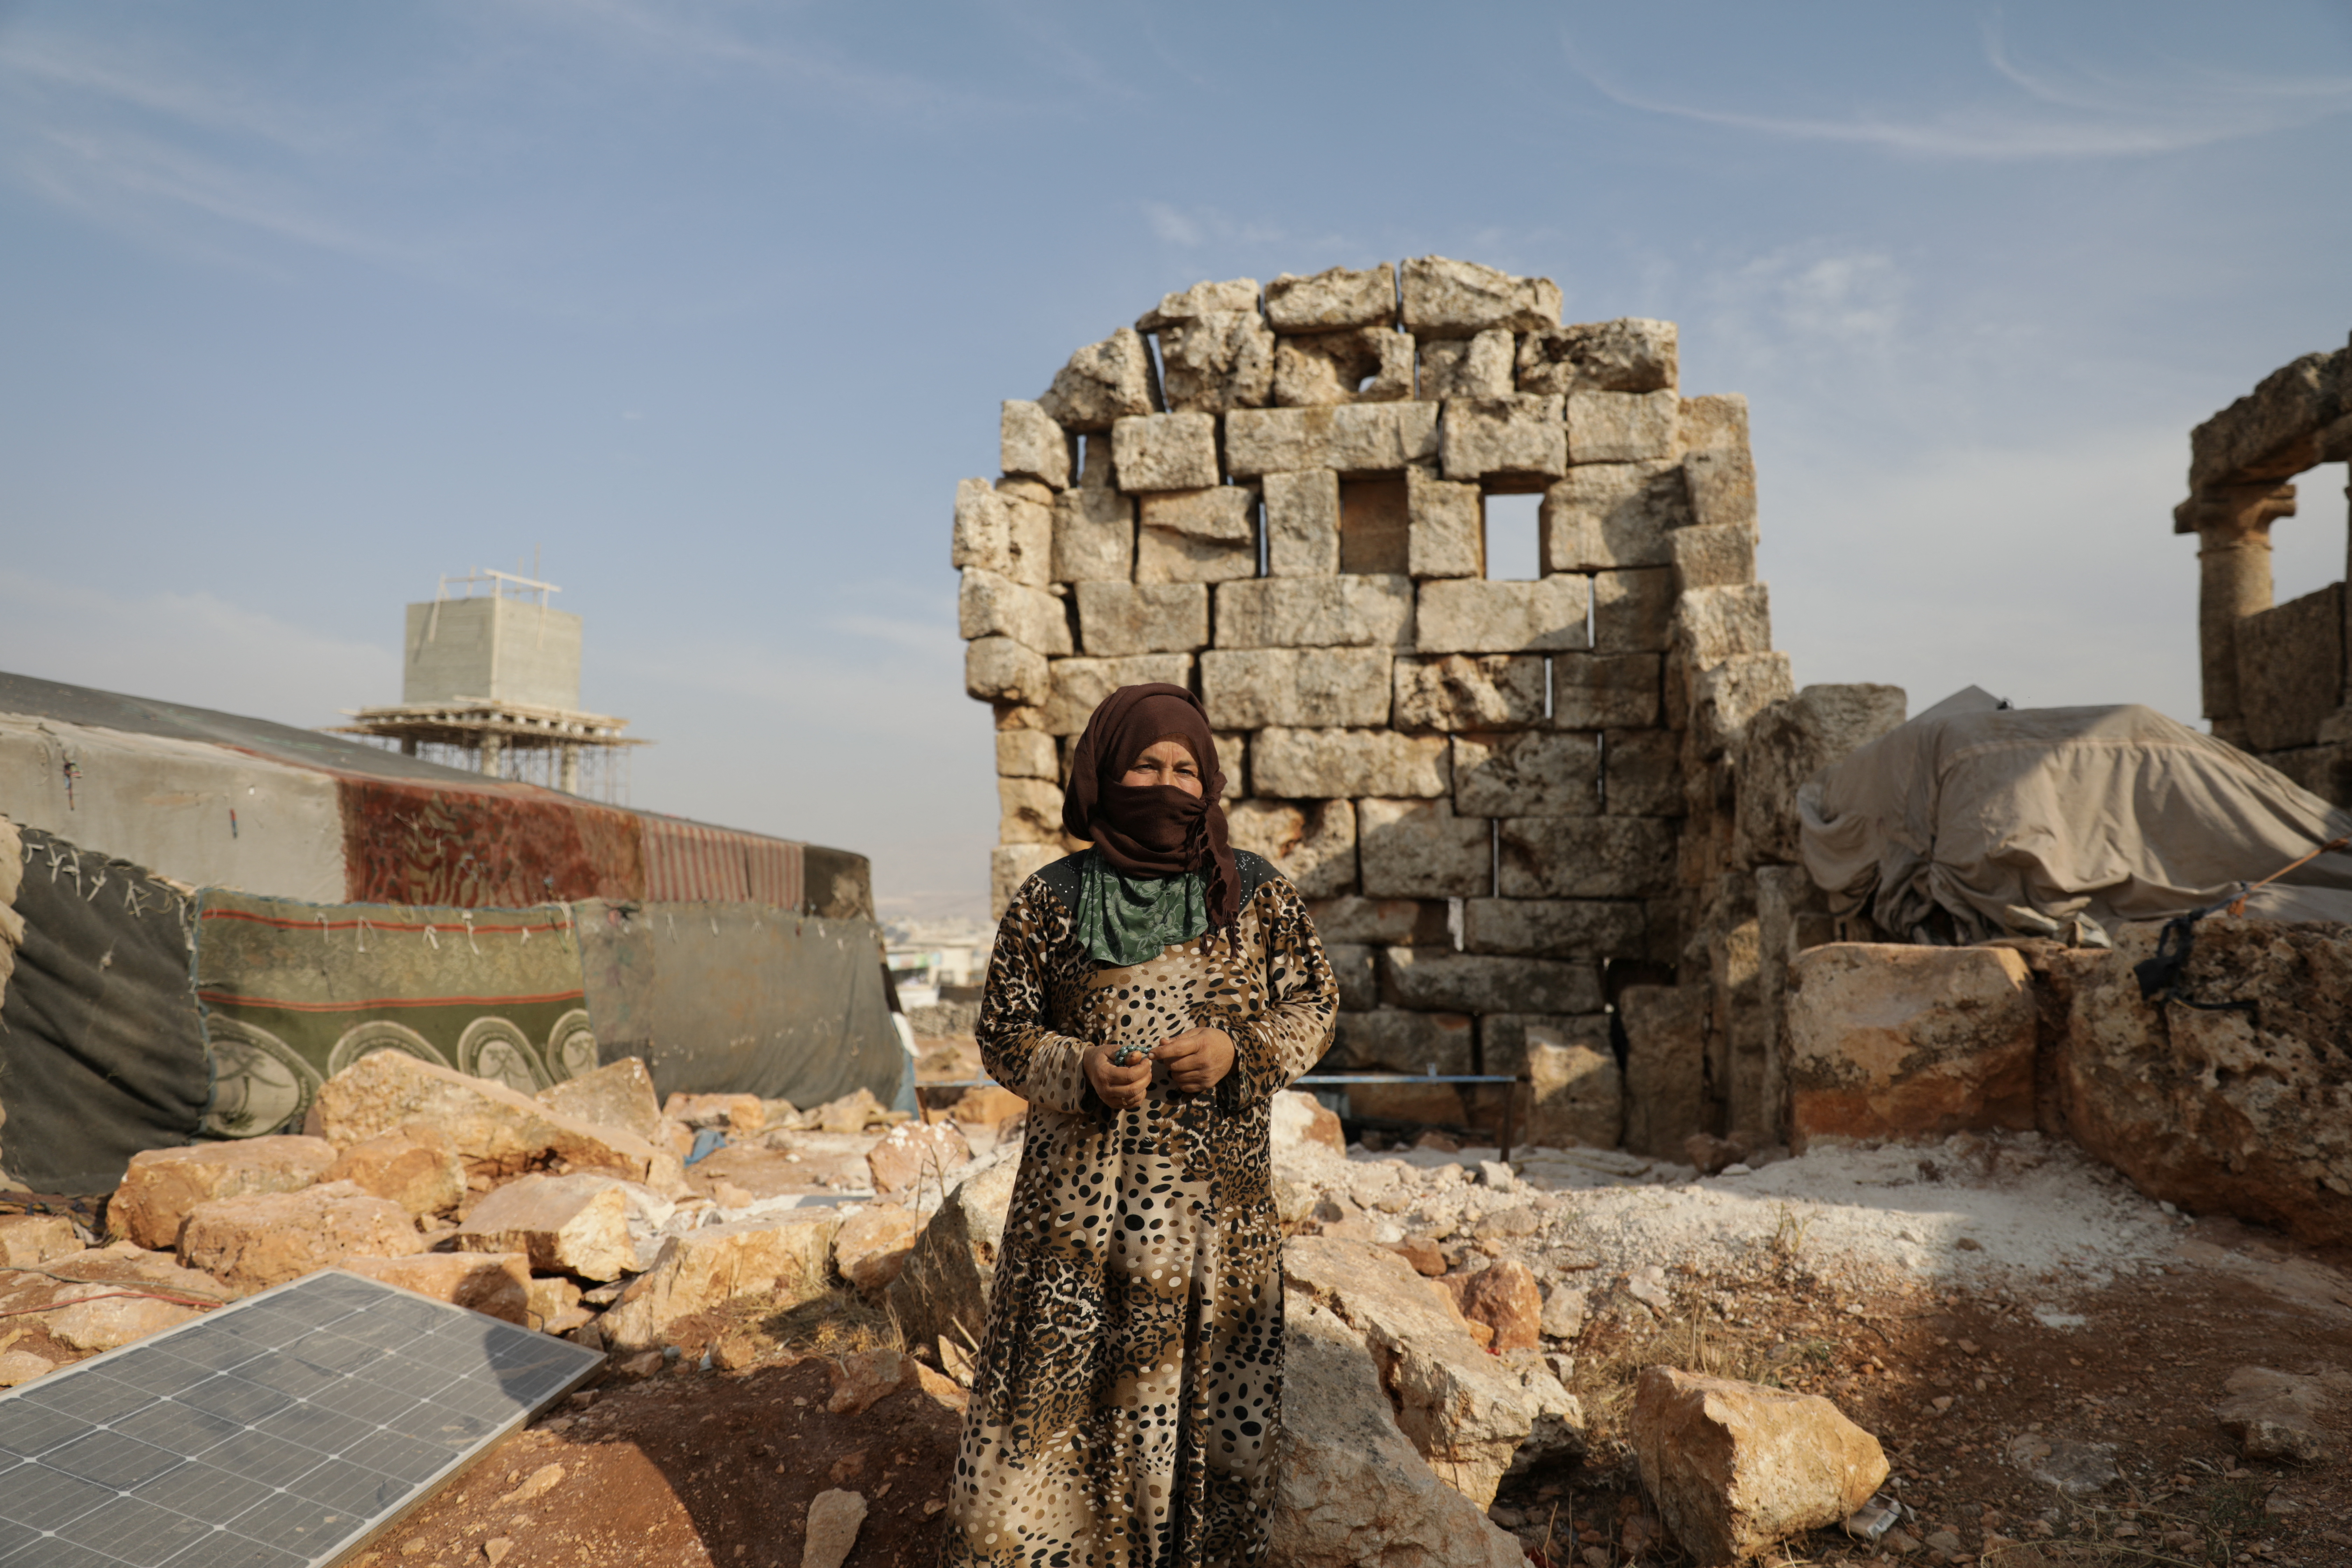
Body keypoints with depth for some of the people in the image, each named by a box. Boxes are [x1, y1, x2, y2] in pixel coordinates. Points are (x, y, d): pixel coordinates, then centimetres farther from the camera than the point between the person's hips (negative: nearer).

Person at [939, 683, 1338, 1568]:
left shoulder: (1258, 895, 1)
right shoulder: (1049, 904, -2)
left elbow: (1314, 1006, 6)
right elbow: (1003, 1031, 3)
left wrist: (1237, 1049, -13)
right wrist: (1079, 1072, -16)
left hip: (1218, 1203, 1)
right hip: (1082, 1197, -1)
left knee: (1215, 1400, 10)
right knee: (1060, 1399, 3)